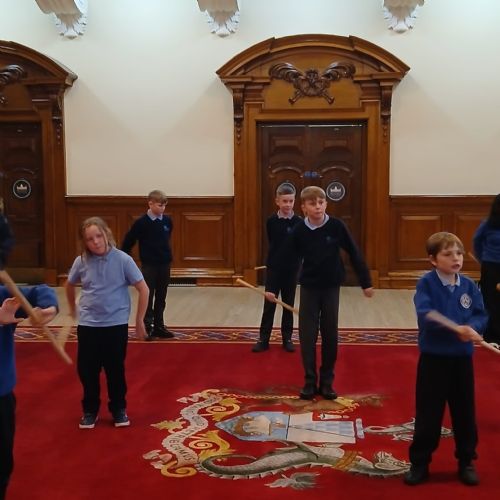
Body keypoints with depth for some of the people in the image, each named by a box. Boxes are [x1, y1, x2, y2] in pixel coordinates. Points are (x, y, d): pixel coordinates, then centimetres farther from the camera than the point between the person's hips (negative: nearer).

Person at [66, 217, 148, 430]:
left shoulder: (122, 260, -12)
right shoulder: (81, 262, -5)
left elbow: (143, 289, -7)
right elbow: (69, 285, 16)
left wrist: (139, 320, -3)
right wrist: (72, 309, 21)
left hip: (116, 324, -2)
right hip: (88, 324, 2)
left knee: (116, 370, 9)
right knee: (86, 370, 8)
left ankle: (118, 409, 28)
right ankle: (90, 410, 27)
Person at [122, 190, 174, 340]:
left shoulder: (167, 221, 1)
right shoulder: (141, 222, -11)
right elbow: (128, 241, -4)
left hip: (165, 265, 4)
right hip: (148, 265, -4)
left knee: (161, 298, 11)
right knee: (148, 297, 0)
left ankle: (159, 326, 19)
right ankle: (147, 327, 8)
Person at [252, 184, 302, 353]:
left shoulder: (299, 222, -4)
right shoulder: (271, 221, -6)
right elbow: (273, 244, 0)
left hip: (291, 269, 1)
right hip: (274, 268, -1)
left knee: (289, 306, 11)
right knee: (269, 304, 5)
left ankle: (287, 338, 23)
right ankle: (263, 339, 13)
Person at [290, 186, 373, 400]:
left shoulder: (337, 226, -11)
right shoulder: (299, 231, -10)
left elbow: (354, 254, -3)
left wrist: (365, 282, 0)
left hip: (331, 288, 0)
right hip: (308, 288, 0)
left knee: (330, 336, 7)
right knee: (307, 337, 2)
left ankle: (326, 382, 20)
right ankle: (310, 382, 15)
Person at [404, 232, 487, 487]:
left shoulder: (469, 286, 1)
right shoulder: (426, 283, -11)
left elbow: (481, 316, -1)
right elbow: (425, 315, -24)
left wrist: (471, 328, -23)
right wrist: (456, 328, -34)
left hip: (462, 357, 3)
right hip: (433, 357, -3)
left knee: (464, 412, 13)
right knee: (428, 413, 6)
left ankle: (466, 462, 30)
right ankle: (419, 463, 20)